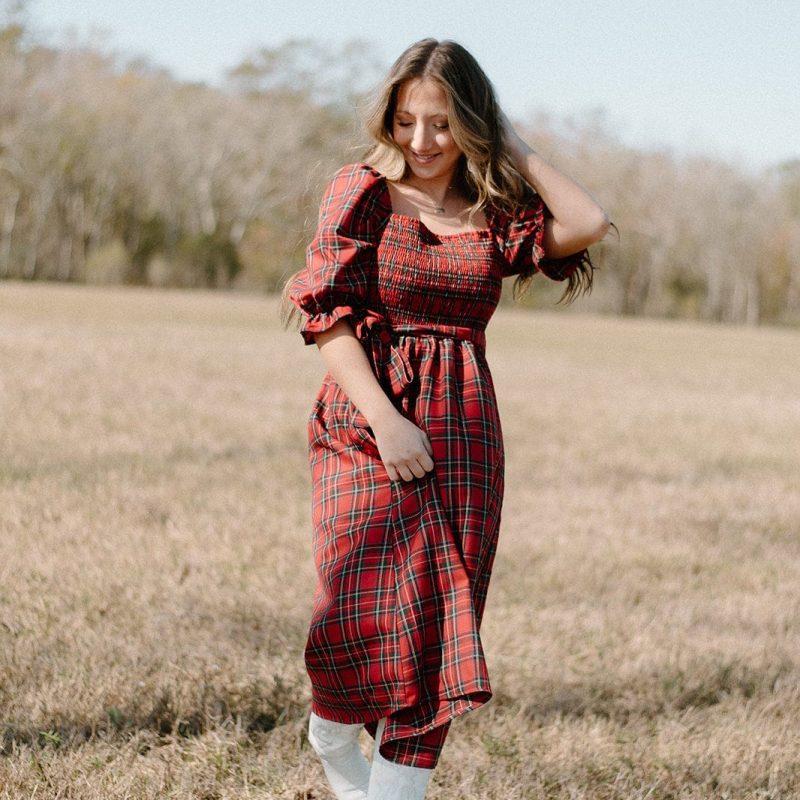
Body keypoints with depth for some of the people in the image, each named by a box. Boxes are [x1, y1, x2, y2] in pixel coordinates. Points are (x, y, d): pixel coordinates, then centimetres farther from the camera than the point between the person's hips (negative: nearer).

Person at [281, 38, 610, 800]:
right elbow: (329, 316, -6)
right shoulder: (362, 192, 0)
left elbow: (588, 223, -10)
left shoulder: (496, 214, 8)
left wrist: (515, 149, 1)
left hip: (463, 433, 3)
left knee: (437, 630, 2)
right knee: (366, 619, -7)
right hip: (366, 426, -3)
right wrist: (385, 419, -16)